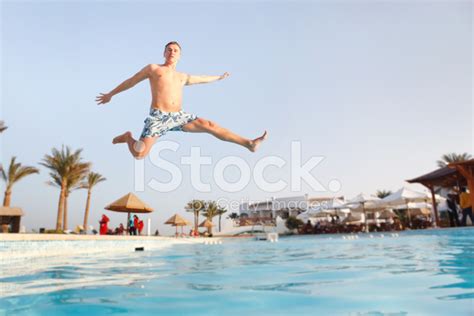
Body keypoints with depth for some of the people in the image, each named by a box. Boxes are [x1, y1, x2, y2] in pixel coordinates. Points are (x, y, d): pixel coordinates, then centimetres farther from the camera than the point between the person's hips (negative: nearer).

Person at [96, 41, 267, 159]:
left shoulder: (183, 77, 25)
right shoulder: (153, 68, 12)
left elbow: (202, 78, 42)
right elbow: (131, 81, 18)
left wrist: (218, 77, 55)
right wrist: (110, 94, 24)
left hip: (178, 116, 4)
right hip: (158, 117, -4)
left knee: (210, 125, -8)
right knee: (139, 153, -17)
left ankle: (249, 143, -8)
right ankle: (128, 138, 18)